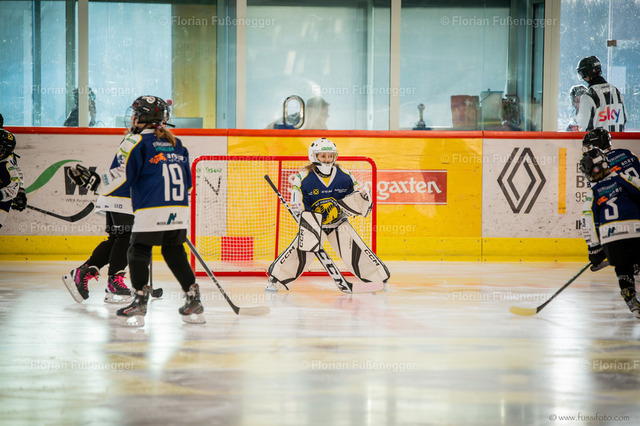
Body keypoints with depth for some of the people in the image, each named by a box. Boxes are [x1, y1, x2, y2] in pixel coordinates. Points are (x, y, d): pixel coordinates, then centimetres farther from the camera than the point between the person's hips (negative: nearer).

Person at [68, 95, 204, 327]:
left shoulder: (137, 142, -1)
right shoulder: (176, 144, 18)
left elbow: (125, 175, -7)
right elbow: (186, 180, 21)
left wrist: (96, 181, -1)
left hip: (151, 212, -6)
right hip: (179, 210, 6)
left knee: (138, 252, 3)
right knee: (175, 253, 16)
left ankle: (139, 303, -3)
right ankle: (193, 300, 14)